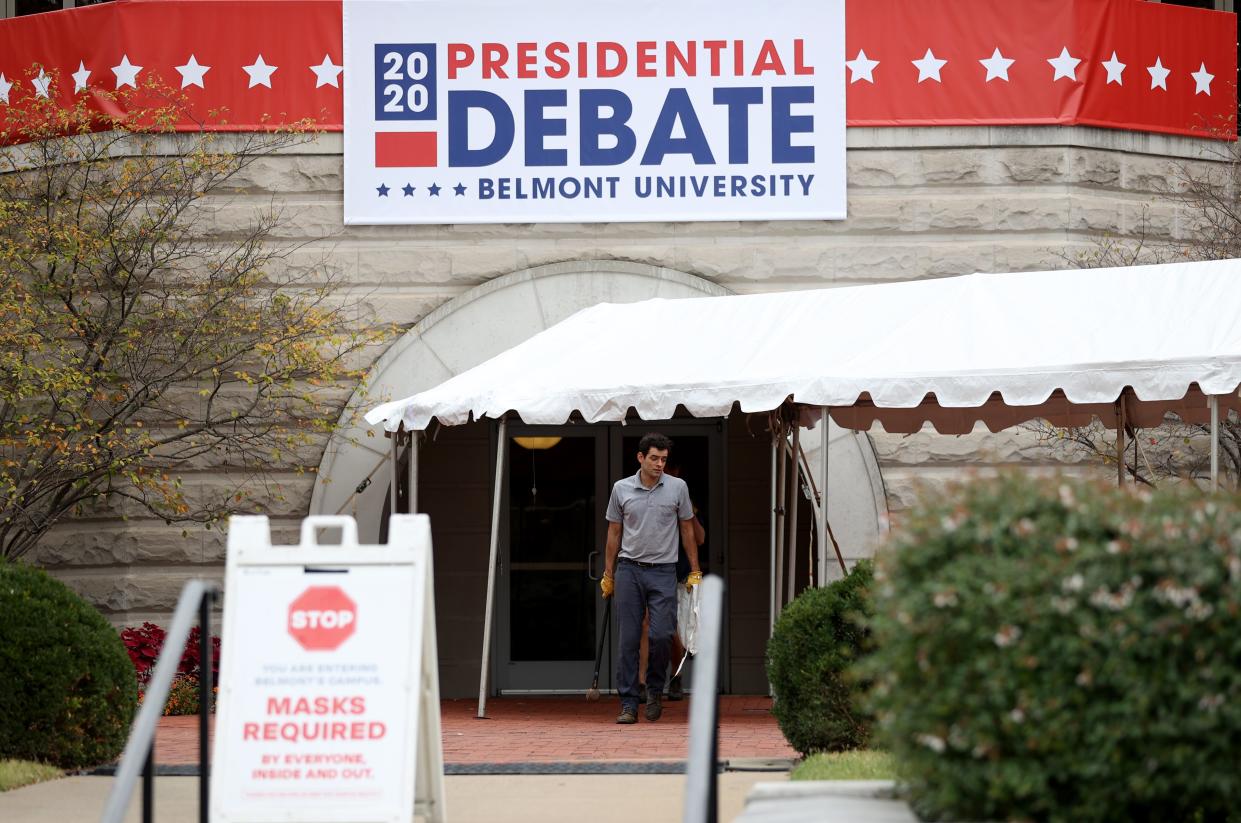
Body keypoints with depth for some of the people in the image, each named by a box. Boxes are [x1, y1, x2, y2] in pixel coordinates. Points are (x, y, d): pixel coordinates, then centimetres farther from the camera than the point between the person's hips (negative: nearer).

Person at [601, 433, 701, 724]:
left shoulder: (677, 488, 1)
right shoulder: (621, 489, 3)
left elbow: (687, 530, 8)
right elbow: (614, 533, 10)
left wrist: (695, 572, 5)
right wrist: (608, 574, 9)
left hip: (663, 571, -1)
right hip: (629, 569, 1)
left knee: (661, 635, -11)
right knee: (628, 640, -1)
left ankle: (655, 689, 14)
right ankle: (628, 704, 1)